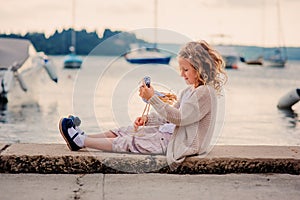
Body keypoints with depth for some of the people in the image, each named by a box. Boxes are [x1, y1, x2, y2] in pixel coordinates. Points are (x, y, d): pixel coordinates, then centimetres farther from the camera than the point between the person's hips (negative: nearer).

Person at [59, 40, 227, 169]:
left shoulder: (205, 93, -20)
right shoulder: (190, 91, 12)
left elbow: (178, 117, -26)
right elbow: (169, 116, 13)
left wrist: (152, 98, -28)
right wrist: (148, 118, -4)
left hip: (183, 144, -9)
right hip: (173, 133, 9)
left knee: (129, 142, -7)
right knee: (131, 130, 6)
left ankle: (81, 141, 0)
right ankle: (82, 137, 12)